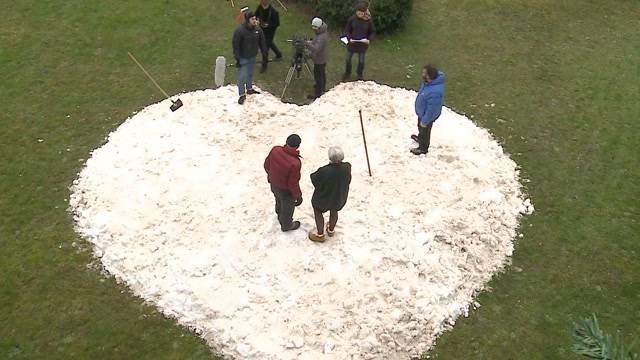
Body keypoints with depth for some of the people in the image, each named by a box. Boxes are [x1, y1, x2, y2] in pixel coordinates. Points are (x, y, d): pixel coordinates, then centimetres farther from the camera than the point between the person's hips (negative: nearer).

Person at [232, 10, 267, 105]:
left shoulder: (257, 29, -5)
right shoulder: (239, 30, -22)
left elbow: (262, 43, 8)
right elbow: (235, 45, -18)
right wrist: (237, 59, -19)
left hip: (253, 57, 6)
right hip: (243, 58, -6)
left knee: (250, 74, 22)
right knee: (242, 76, -5)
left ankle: (249, 89, 42)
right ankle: (242, 95, 5)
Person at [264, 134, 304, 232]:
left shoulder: (275, 150, -24)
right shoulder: (295, 163, -41)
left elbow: (267, 164, -5)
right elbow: (293, 183, -28)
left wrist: (270, 175, 17)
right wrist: (298, 196, -10)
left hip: (274, 185, 6)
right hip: (286, 191, -6)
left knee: (279, 202, 35)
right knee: (287, 208, 25)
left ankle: (280, 217, 64)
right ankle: (286, 225, 52)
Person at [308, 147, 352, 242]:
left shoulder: (324, 171, -38)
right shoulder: (347, 167, -26)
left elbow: (315, 181, -20)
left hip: (324, 198, -4)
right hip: (340, 197, 4)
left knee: (318, 212, 26)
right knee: (334, 211, 32)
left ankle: (320, 235, 40)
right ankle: (331, 230, 56)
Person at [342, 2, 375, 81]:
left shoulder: (369, 20, -14)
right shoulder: (352, 19, -14)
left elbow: (372, 32, -1)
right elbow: (347, 30, -3)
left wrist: (369, 39, -18)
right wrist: (349, 38, -21)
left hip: (363, 44, -1)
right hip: (352, 43, 1)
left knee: (361, 61, 13)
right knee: (348, 59, 15)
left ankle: (360, 75, 37)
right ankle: (347, 74, 39)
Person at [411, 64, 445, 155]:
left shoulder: (434, 92, -46)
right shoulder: (430, 81, -18)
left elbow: (431, 110, -33)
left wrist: (424, 121, -18)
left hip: (427, 115, -8)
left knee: (424, 131, 20)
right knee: (420, 127, 34)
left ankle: (423, 148, 48)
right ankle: (420, 138, 64)